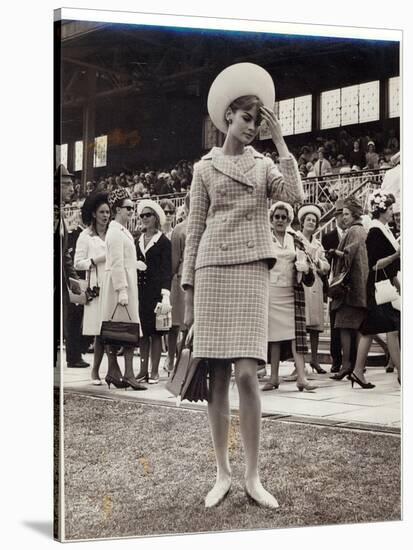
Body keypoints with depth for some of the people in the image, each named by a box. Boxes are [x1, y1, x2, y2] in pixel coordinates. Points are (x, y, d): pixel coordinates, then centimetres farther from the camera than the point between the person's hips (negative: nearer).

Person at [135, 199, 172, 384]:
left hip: (155, 290, -5)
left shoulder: (163, 241, -1)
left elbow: (167, 270, -6)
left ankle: (154, 372, 3)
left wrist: (165, 293, -14)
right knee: (142, 331, 7)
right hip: (140, 290, 5)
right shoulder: (137, 240, 14)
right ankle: (143, 370, 12)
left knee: (155, 332, -1)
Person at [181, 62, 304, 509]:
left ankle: (253, 477, -1)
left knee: (246, 373, -9)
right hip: (212, 271, 0)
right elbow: (194, 230, 8)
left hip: (252, 271, 0)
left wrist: (279, 139, -4)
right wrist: (188, 292, 3)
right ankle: (222, 473, 9)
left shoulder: (265, 166, 13)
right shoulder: (205, 167, 10)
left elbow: (296, 195, -8)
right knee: (216, 376, 0)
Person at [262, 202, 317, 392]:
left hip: (291, 292, 1)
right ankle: (274, 377, 8)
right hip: (270, 291, -1)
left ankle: (301, 377, -14)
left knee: (296, 333, -9)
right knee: (274, 334, 1)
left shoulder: (295, 241, 13)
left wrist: (304, 263, -5)